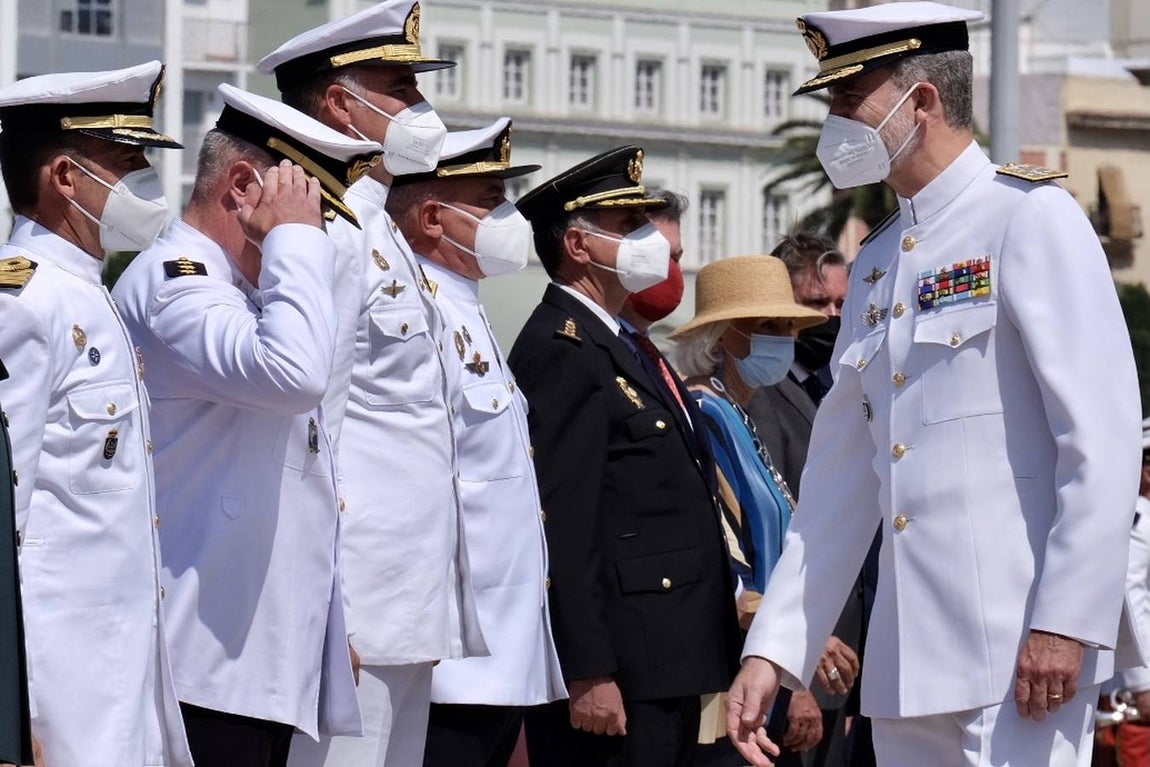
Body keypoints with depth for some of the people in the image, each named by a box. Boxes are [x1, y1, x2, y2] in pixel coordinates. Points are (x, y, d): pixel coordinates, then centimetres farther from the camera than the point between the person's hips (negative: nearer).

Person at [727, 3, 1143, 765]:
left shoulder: (1031, 218, -5)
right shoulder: (875, 266, 18)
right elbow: (840, 481, 18)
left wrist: (1066, 621, -19)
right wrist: (773, 649, 11)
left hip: (1021, 647, -7)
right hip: (909, 661, 7)